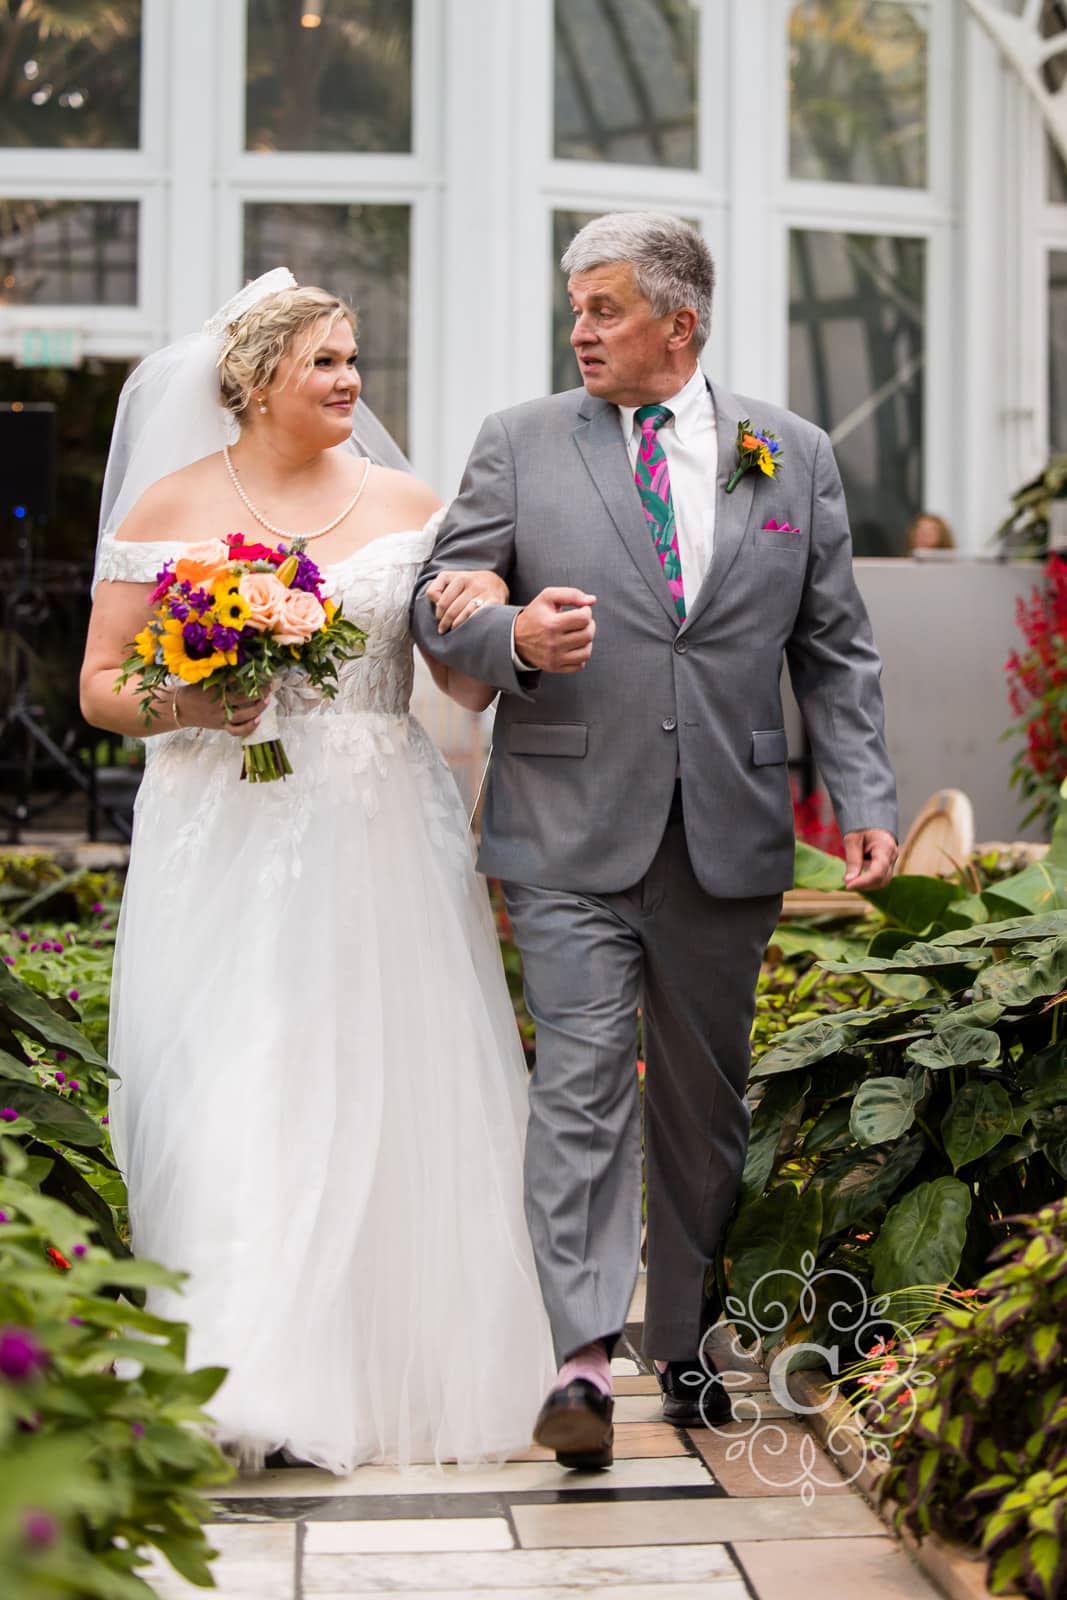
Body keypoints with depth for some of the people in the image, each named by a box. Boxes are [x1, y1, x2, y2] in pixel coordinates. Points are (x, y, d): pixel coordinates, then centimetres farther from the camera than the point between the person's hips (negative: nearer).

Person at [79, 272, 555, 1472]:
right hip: (225, 843, -1)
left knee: (385, 1093, 2)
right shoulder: (168, 508, 5)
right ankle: (244, 1385, -1)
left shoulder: (407, 505, 9)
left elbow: (470, 686, 6)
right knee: (229, 1100, -7)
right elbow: (100, 686, 4)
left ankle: (389, 1369, 17)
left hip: (380, 843, 2)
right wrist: (182, 703, -16)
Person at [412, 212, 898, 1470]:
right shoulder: (518, 445, 5)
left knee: (704, 1098, 10)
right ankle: (582, 1360, -12)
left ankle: (682, 1343, 25)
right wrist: (512, 637, -15)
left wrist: (864, 799, 0)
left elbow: (834, 649, 9)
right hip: (572, 834, -2)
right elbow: (437, 603, 7)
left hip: (730, 837, 2)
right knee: (582, 1083, -10)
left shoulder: (793, 456, 8)